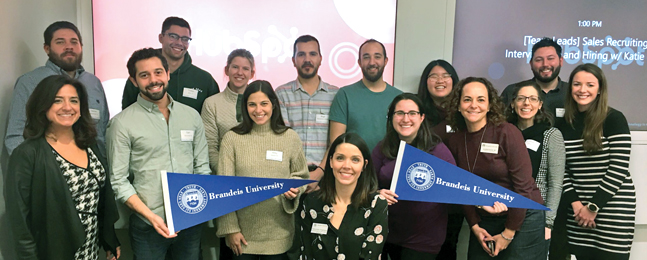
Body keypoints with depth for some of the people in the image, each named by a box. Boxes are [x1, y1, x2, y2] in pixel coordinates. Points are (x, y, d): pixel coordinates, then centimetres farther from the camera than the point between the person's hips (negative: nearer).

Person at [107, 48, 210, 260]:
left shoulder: (191, 115, 4)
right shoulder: (122, 123, -5)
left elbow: (202, 167, 8)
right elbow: (118, 181, -6)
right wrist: (151, 216, -15)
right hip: (148, 225, -3)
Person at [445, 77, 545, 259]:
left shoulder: (507, 133, -15)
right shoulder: (455, 141, -2)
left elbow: (523, 186, -15)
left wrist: (508, 234, -12)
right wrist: (474, 226, -3)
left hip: (522, 219, -4)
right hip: (484, 222, 4)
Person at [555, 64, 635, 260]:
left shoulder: (614, 119, -5)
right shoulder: (565, 124, 6)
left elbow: (618, 168, -11)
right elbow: (562, 169, 5)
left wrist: (594, 207, -11)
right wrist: (575, 203, -7)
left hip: (613, 208, -4)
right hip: (578, 208, 4)